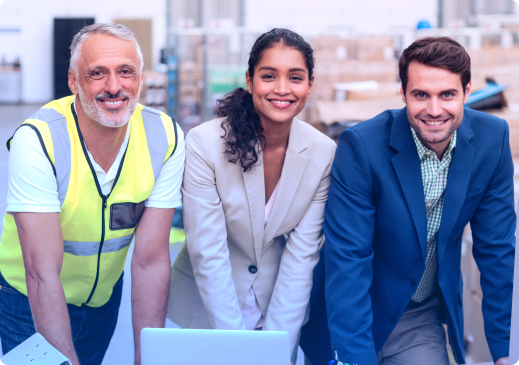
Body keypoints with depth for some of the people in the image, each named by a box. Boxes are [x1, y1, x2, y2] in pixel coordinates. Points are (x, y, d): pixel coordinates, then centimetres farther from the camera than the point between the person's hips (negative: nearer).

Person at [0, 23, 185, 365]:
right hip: (29, 301, -3)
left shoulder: (165, 137, -19)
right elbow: (43, 274, -32)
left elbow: (151, 260, -18)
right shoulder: (37, 140, -29)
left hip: (104, 298, 4)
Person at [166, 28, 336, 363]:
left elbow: (302, 254, -11)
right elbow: (208, 255, -20)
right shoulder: (203, 144, -20)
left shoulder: (324, 153, -12)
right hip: (208, 306, -2)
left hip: (281, 305, 2)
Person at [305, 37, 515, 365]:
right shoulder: (361, 146, -22)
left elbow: (497, 248, -3)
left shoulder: (492, 138, -11)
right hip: (358, 310, -3)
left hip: (422, 320, 3)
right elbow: (347, 258, -22)